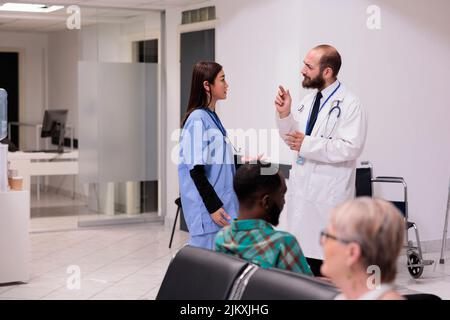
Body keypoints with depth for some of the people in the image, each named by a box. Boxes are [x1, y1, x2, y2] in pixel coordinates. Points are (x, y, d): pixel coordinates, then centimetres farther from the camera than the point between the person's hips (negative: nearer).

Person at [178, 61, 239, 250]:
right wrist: (212, 206, -18)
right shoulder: (197, 119, -14)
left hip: (220, 203, 9)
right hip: (207, 207, -9)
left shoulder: (213, 117, 12)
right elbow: (196, 169, -17)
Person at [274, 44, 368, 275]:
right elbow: (292, 137, 18)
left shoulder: (349, 104, -11)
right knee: (303, 250, 12)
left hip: (328, 195, -8)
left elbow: (350, 147, -22)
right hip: (302, 190, 8)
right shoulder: (308, 100, 14)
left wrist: (307, 144, -23)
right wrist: (285, 114, 0)